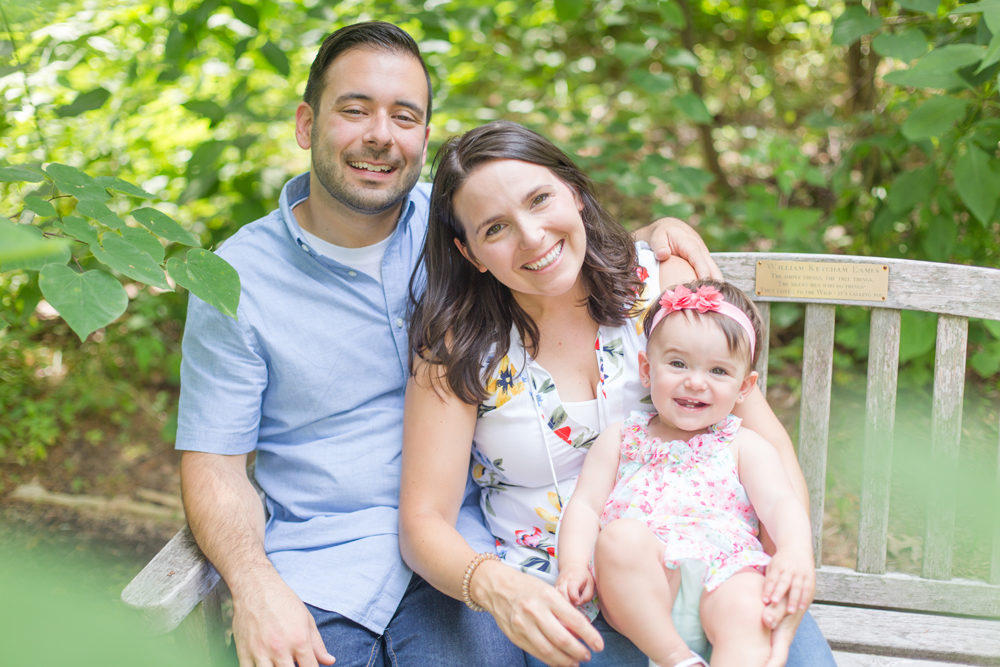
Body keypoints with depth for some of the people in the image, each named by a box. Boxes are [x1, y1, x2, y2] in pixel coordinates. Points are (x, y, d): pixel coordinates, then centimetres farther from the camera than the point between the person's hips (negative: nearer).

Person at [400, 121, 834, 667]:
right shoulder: (458, 342, -4)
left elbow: (763, 433, -2)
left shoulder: (662, 283, 0)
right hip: (554, 606, -1)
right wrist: (492, 585, -29)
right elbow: (423, 521, -7)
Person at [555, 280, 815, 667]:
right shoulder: (620, 440, 23)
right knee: (620, 535, -34)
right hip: (637, 588, 1)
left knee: (746, 614, -35)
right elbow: (584, 506, 15)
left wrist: (795, 551, -18)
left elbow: (779, 503, 6)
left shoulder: (744, 446, 21)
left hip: (723, 572, 0)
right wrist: (574, 566, -6)